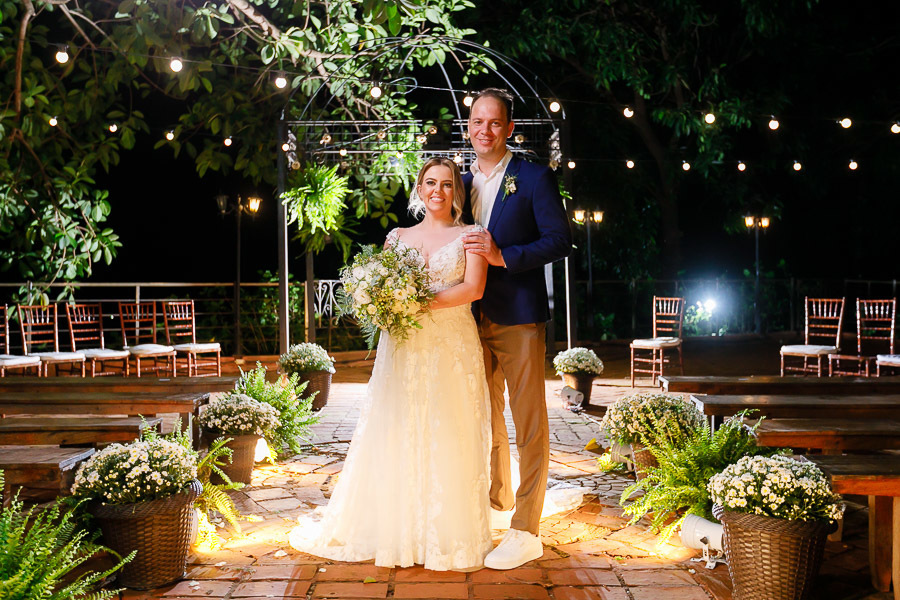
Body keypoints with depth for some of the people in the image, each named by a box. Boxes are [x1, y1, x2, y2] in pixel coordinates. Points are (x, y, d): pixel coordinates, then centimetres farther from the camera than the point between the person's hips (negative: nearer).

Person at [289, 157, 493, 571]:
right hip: (402, 349, 3)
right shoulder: (398, 237, 15)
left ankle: (450, 537, 12)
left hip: (451, 349, -2)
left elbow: (474, 288, -7)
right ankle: (396, 532, 15)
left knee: (448, 443, 0)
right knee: (394, 439, 3)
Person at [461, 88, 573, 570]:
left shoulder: (534, 178, -3)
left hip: (519, 318, -6)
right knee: (486, 417, 16)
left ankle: (525, 532, 3)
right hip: (474, 318, 6)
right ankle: (497, 500, 34)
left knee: (528, 424, -2)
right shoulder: (463, 183, 14)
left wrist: (504, 256, -19)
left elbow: (560, 240, -9)